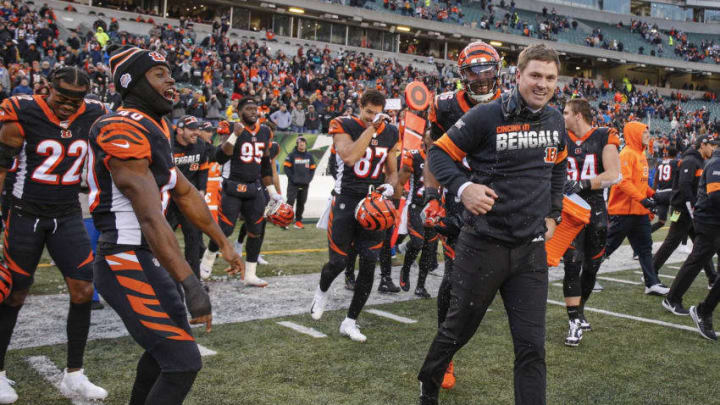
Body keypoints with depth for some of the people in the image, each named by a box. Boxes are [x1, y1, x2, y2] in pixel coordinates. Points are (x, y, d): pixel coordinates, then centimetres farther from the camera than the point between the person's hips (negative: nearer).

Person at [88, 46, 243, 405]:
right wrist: (191, 285, -28)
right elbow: (150, 217, -26)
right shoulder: (123, 130, -19)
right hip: (127, 263, -10)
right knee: (183, 362, -8)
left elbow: (186, 194, 20)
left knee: (164, 347, 25)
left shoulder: (154, 128, 13)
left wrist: (224, 244, 24)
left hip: (149, 259, 10)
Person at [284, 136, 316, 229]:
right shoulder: (291, 155, -2)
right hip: (293, 184, -4)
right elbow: (286, 167, -4)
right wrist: (292, 178, -11)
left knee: (301, 203, 8)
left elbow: (312, 169, 15)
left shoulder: (309, 156, 12)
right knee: (290, 201, -12)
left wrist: (309, 179, 2)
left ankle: (298, 221, 17)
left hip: (305, 184, 4)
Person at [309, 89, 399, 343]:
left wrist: (389, 185, -4)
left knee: (369, 264, -3)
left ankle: (350, 322, 11)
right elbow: (350, 158, -24)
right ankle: (322, 291, 36)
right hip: (346, 201, -4)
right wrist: (371, 128, -19)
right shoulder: (344, 126, -6)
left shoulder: (390, 133, 8)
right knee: (338, 262, -2)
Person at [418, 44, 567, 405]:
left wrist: (554, 212, 17)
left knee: (532, 345, 4)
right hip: (484, 244, -4)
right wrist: (463, 187, -26)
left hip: (532, 250, 4)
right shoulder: (487, 116, -12)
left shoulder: (555, 121, 7)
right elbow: (439, 153, -8)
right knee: (458, 329, 13)